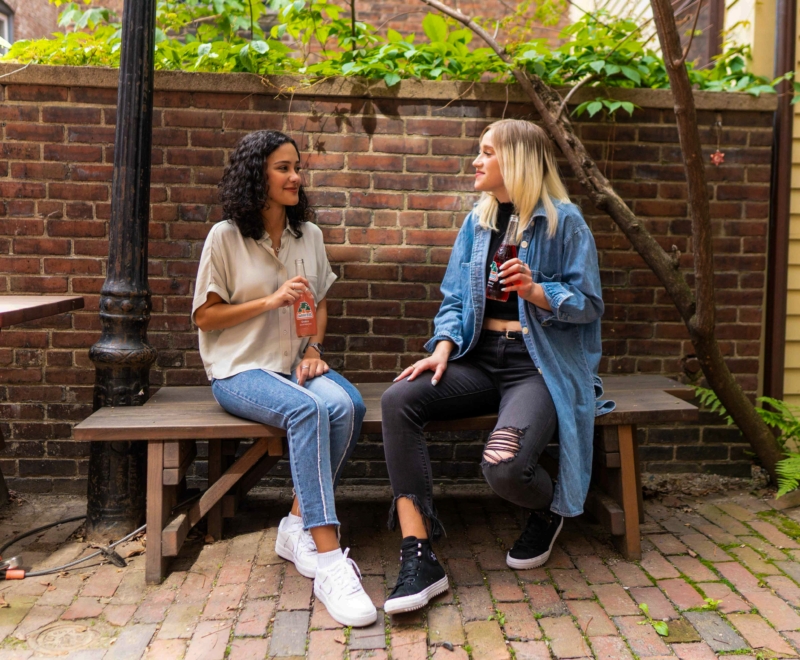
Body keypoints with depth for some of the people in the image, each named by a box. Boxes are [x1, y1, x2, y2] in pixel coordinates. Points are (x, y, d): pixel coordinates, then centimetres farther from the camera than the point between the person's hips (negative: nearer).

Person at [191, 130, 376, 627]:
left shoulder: (309, 234, 11)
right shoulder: (226, 237, -3)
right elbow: (204, 315, -3)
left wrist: (314, 349, 0)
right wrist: (271, 301, -13)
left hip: (295, 363, 5)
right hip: (240, 369, -4)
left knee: (347, 405, -29)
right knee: (308, 410, -35)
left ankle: (300, 527, -13)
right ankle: (329, 560, -34)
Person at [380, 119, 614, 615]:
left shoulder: (564, 221, -2)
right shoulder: (477, 222, 15)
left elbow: (588, 304, -3)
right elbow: (454, 299, 12)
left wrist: (535, 290, -20)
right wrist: (443, 348, -6)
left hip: (540, 366, -5)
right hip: (481, 359, 6)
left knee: (504, 466, -31)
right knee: (399, 400, -22)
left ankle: (550, 510, 11)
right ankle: (419, 558, -21)